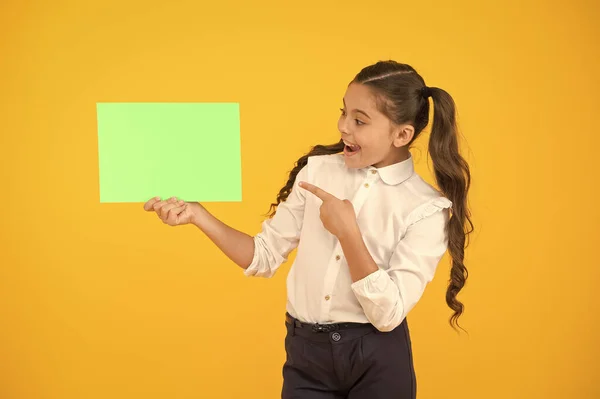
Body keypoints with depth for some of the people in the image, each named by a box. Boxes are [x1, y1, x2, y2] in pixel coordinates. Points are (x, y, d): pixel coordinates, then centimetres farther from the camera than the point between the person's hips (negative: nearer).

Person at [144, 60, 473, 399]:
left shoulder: (427, 208, -11)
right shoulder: (317, 170, 0)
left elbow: (388, 314, -16)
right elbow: (265, 256, 3)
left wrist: (347, 232, -20)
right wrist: (197, 214, -8)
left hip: (376, 360, -3)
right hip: (306, 351, 3)